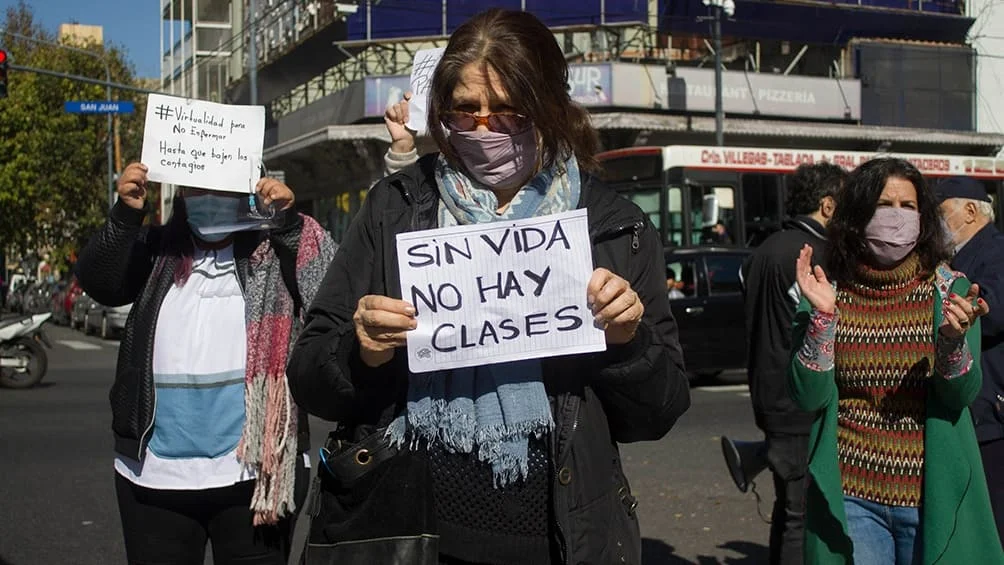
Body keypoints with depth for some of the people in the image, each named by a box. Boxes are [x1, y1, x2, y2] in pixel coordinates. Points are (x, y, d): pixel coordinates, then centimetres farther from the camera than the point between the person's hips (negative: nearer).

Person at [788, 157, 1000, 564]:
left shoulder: (948, 290, -2)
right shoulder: (828, 293, -1)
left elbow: (961, 396, -9)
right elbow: (809, 397, -8)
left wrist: (953, 340, -28)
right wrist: (822, 318, -19)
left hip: (933, 496, 0)